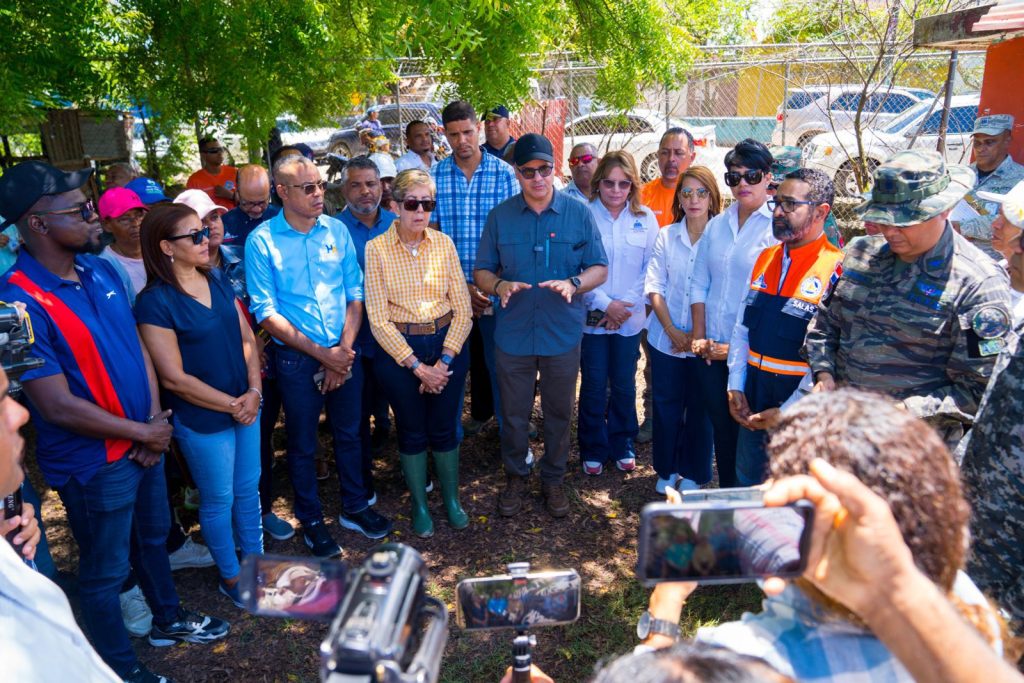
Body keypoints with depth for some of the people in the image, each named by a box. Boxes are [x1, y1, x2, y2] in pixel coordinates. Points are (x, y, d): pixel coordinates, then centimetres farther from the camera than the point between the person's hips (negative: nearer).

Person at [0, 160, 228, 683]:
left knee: (153, 537, 27)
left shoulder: (100, 269, -2)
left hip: (143, 441, 7)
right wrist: (143, 433, -14)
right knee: (106, 571, 14)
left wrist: (156, 418, -5)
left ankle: (169, 618, 51)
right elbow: (58, 407, -25)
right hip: (94, 464, -7)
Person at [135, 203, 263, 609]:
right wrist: (230, 405, -13)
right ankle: (230, 576, 32)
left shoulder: (217, 279, 2)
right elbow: (174, 378, -18)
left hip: (246, 405, 6)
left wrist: (253, 391, -9)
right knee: (219, 499, 12)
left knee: (249, 489, 19)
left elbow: (246, 337, 4)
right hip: (202, 420, -6)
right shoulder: (155, 302, -17)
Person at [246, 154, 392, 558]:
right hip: (296, 358, -3)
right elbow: (265, 312, -12)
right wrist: (320, 353, -16)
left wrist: (344, 350, -10)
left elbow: (355, 294, 1)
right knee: (303, 444, 12)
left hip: (344, 353, 3)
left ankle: (355, 507, 37)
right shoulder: (262, 241, -10)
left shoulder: (336, 230, -1)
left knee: (349, 433, 17)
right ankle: (311, 521, 32)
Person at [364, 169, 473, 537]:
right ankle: (419, 506, 32)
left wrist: (444, 361, -11)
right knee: (412, 432, 12)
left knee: (444, 428, 13)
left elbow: (463, 307, -2)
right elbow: (378, 319, -11)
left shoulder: (444, 243, -1)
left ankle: (452, 500, 34)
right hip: (398, 349, -2)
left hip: (447, 344, 2)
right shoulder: (377, 248, -8)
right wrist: (418, 366, -13)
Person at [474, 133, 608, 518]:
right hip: (513, 334, 1)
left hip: (563, 334, 0)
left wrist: (573, 284, -21)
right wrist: (499, 286, -19)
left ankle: (553, 480, 33)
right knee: (513, 414, 12)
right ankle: (515, 477, 34)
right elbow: (482, 272, 4)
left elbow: (600, 268, 0)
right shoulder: (500, 216, 1)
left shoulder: (578, 213, -1)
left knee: (558, 413, 13)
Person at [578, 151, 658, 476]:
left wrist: (626, 304, -9)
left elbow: (651, 270, 1)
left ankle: (622, 446, 30)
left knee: (624, 385, 12)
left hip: (630, 318, 2)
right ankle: (593, 449, 23)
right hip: (592, 316, -2)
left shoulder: (645, 219, 2)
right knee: (593, 387, 6)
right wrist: (604, 304, -14)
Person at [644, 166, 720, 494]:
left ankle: (693, 474, 27)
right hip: (666, 340, 2)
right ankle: (666, 470, 28)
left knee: (699, 408, 9)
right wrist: (672, 330, -9)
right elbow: (654, 287, 0)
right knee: (665, 405, 11)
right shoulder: (666, 236, 2)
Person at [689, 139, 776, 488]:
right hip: (711, 350, 5)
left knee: (746, 432, 6)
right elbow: (699, 284, 10)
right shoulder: (717, 225, 9)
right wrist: (699, 337, 2)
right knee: (721, 429, 14)